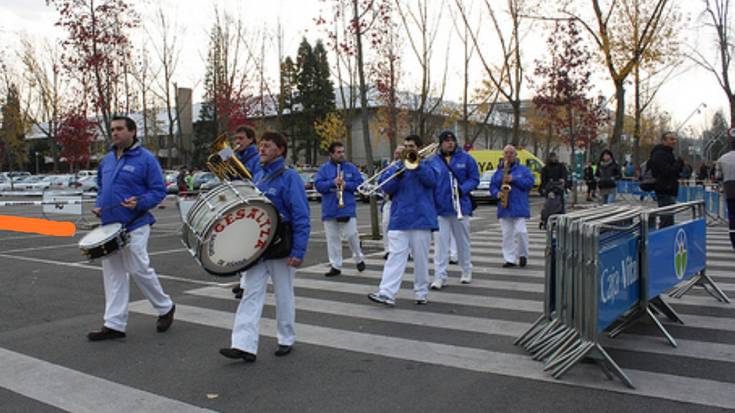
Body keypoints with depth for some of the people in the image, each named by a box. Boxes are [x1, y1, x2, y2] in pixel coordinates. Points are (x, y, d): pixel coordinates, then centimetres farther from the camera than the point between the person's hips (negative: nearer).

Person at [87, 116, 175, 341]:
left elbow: (159, 190, -8)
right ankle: (114, 325, 12)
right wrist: (98, 205, 7)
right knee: (113, 275, 7)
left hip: (134, 226, -7)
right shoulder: (106, 160, 14)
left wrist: (139, 203, -23)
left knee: (139, 270, -3)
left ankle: (165, 308, 19)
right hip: (108, 225, 7)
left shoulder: (145, 159, -6)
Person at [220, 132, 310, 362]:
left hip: (281, 248, -6)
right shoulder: (257, 176, 10)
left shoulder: (289, 177, -11)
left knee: (284, 296, 9)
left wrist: (298, 252, -21)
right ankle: (244, 345, 0)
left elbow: (301, 218, -16)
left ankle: (286, 339, 26)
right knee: (251, 294, 0)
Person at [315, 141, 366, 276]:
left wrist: (346, 184, -13)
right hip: (329, 209, 1)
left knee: (352, 235, -2)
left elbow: (359, 183, 2)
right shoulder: (324, 168, 5)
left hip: (348, 207, -1)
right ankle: (335, 266, 13)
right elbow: (318, 185, -4)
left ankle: (359, 259, 22)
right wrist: (332, 182, -17)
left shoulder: (351, 167, 5)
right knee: (332, 239, 5)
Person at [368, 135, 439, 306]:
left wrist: (416, 165, -17)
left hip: (421, 218, -1)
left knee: (421, 258, 5)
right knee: (396, 256, -4)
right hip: (399, 219, 2)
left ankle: (421, 293, 16)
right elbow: (387, 188, 3)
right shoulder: (396, 166, 13)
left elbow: (431, 180, -12)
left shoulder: (427, 164, 8)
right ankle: (386, 293, -9)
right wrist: (398, 174, -13)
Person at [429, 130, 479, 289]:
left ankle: (467, 272, 29)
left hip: (460, 207, 0)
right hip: (440, 208, 0)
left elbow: (474, 179, 1)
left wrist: (462, 189, -18)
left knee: (463, 241, 14)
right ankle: (440, 276, 0)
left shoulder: (466, 158, 1)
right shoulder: (433, 161, 2)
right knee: (441, 243, -3)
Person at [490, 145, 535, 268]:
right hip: (504, 208, 3)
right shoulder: (498, 171, 14)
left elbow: (530, 182, -6)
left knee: (520, 231, -10)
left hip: (519, 207, -3)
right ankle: (509, 259, 8)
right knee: (507, 234, 3)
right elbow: (492, 186, 13)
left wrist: (514, 179, -14)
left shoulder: (523, 169, 6)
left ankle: (523, 255, 12)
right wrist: (497, 193, -8)